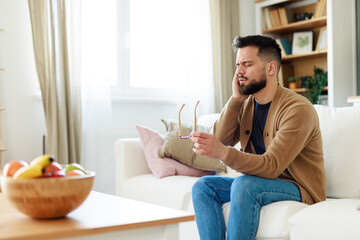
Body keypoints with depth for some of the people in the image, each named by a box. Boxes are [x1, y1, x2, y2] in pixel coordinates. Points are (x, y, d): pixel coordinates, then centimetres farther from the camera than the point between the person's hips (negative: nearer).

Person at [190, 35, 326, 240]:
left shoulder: (298, 108, -19)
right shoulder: (246, 103, 6)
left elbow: (272, 166, -28)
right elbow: (222, 139, -6)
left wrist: (221, 152, -42)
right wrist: (236, 98, -12)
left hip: (299, 189, -7)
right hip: (259, 182, 7)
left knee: (244, 185, -33)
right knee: (203, 186, -10)